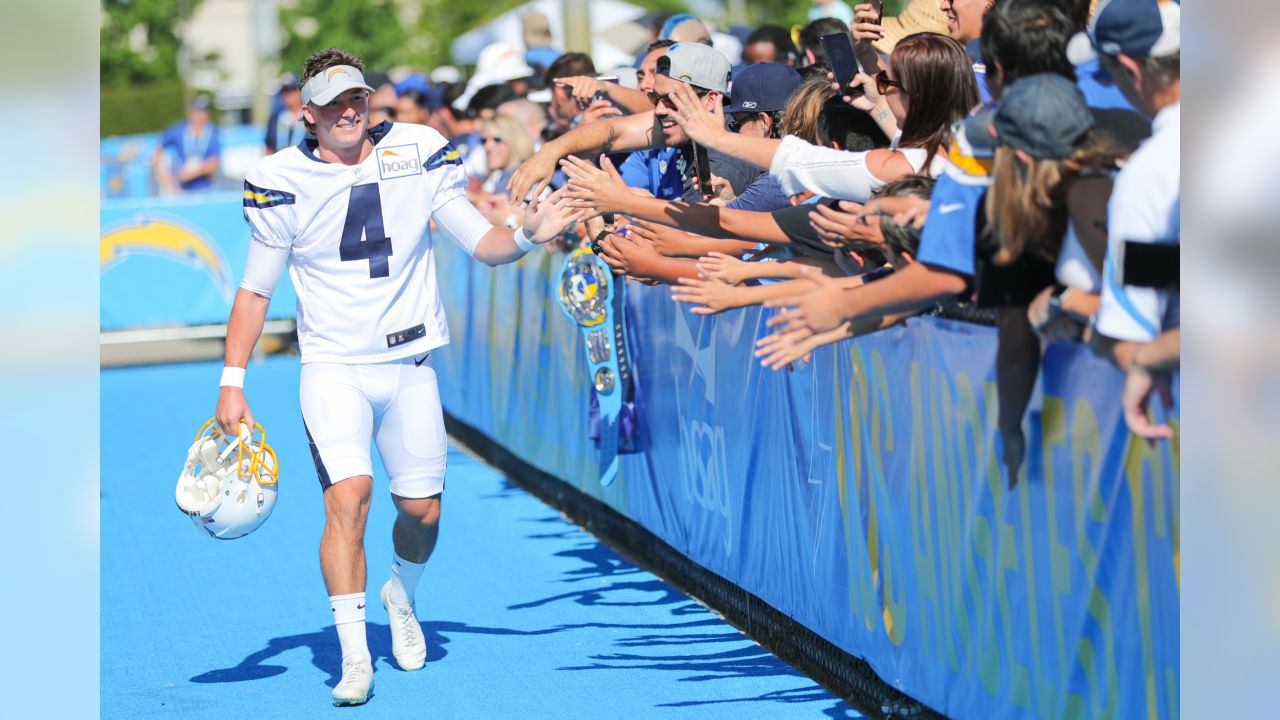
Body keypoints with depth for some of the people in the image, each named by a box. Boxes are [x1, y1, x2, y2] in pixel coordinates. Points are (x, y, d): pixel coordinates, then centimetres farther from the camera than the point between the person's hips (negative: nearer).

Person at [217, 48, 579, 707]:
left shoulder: (419, 153, -3)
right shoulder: (282, 182, -6)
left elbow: (481, 244, -2)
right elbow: (254, 290, 1)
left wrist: (527, 235, -24)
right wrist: (232, 385, -5)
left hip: (409, 365, 2)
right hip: (332, 367, -2)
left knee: (422, 510, 7)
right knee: (347, 495, -21)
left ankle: (400, 598, 41)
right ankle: (354, 658, -17)